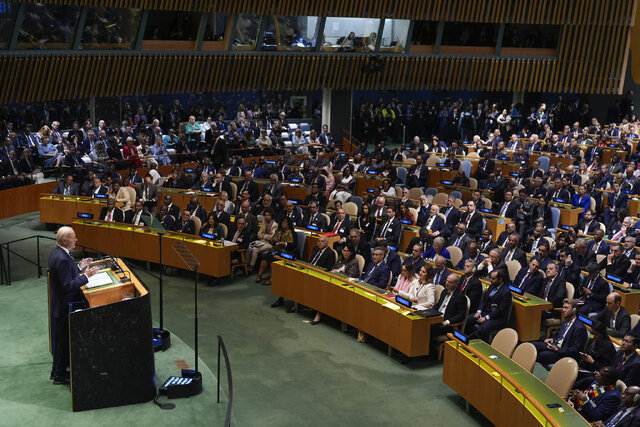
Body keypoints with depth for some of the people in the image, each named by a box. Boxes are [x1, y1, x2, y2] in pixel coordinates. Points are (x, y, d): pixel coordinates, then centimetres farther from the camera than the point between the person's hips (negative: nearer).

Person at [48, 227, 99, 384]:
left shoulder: (56, 253, 5)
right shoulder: (62, 259, -28)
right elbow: (68, 286, -28)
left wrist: (79, 267, 11)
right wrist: (86, 275, -25)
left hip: (60, 305, 10)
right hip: (64, 307, -10)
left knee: (61, 340, 21)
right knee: (63, 340, 4)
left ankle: (58, 370, 34)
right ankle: (60, 375, 17)